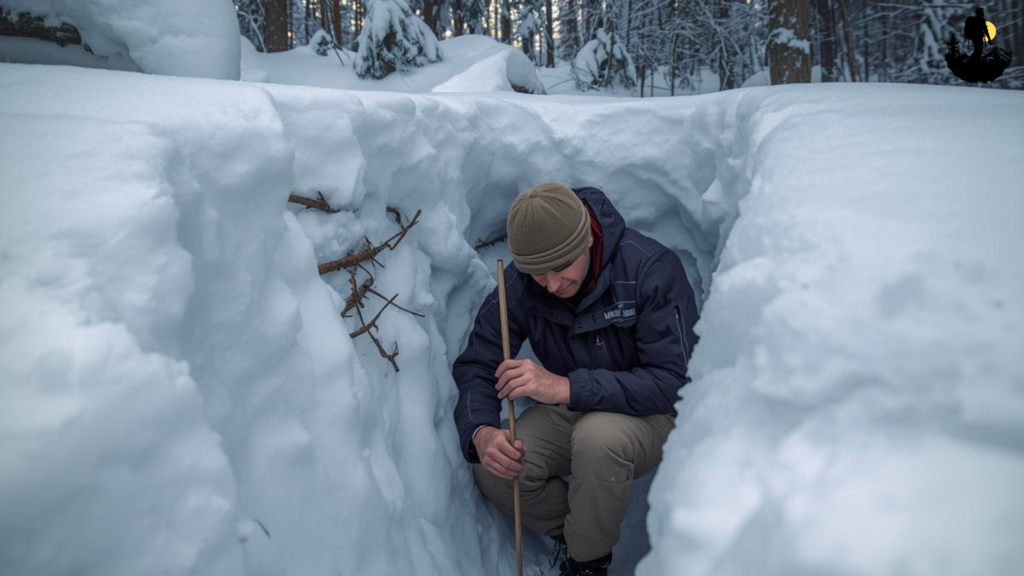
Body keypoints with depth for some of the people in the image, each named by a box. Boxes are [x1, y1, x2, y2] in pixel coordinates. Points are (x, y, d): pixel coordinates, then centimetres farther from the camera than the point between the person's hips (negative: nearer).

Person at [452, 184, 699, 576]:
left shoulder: (651, 268, -26)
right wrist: (480, 433, -32)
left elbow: (673, 381, -30)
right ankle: (569, 534, 9)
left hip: (651, 413, -4)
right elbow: (475, 366, -10)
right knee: (492, 470, -21)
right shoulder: (518, 284, -13)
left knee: (597, 437, -37)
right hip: (569, 409, 4)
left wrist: (566, 388, -41)